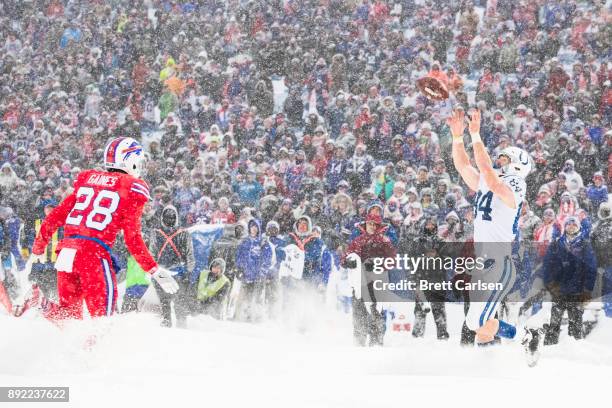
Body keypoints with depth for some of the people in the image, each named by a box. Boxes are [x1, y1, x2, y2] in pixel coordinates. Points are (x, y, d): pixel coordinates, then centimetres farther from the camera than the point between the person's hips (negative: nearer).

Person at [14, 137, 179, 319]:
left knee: (69, 316, 17)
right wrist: (154, 271, 3)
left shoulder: (87, 179, 19)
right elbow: (133, 239, -3)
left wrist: (37, 250, 29)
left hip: (65, 252, 5)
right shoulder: (132, 189, 3)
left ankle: (40, 302, -8)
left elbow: (55, 216, 19)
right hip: (94, 254, -5)